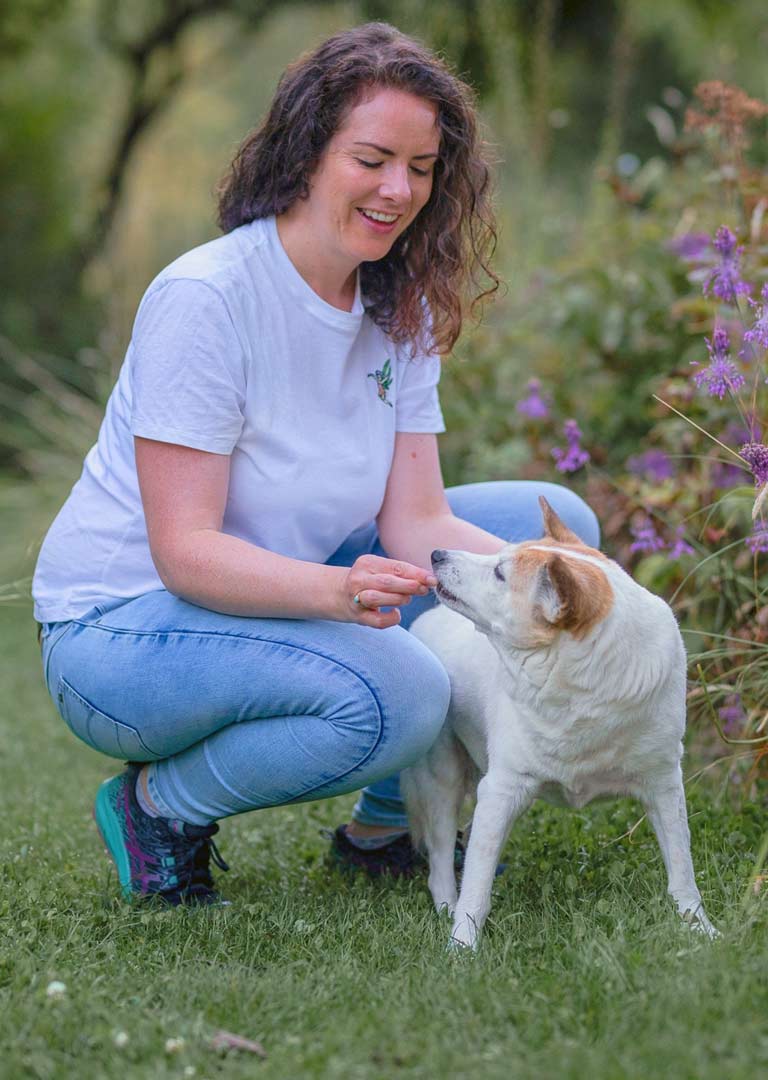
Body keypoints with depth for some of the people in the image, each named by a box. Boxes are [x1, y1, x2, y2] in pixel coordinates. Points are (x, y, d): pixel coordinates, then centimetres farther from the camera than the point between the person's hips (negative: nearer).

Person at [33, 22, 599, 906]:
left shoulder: (401, 309, 1)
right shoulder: (205, 298, -21)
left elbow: (417, 523, -6)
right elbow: (185, 551, -25)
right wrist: (338, 590, -42)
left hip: (280, 598, 8)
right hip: (124, 630, -8)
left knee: (553, 523, 0)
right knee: (395, 691, -34)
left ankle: (384, 826, 10)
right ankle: (160, 807, -6)